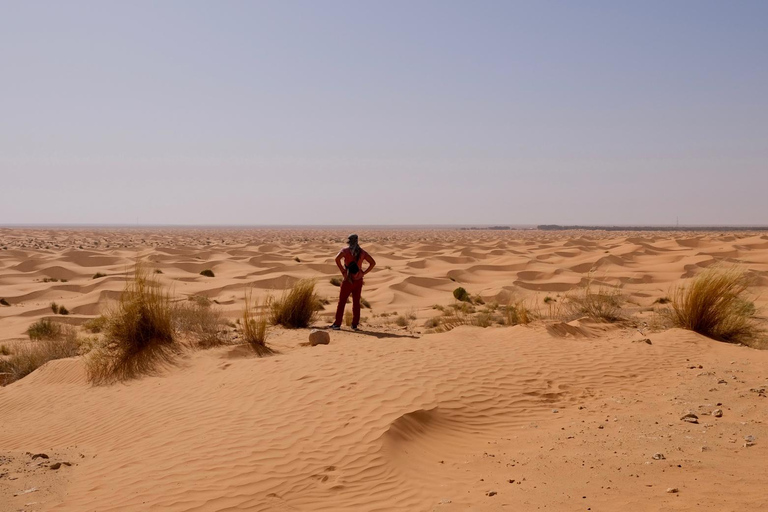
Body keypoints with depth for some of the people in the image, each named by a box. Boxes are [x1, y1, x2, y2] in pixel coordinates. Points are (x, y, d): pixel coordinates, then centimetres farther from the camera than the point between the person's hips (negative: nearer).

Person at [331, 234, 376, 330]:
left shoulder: (345, 250, -4)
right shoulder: (362, 252, 7)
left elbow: (337, 259, -22)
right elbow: (373, 263, 2)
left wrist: (343, 271, -15)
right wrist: (363, 273, 1)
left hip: (348, 279, -3)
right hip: (358, 280, 3)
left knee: (342, 302, 2)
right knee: (356, 302, 11)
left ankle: (337, 324, 0)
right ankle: (355, 324, 10)